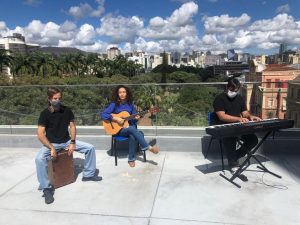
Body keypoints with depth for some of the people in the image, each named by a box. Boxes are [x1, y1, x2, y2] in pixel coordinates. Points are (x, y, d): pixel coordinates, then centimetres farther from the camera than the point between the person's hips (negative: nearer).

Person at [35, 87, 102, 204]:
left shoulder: (67, 110, -4)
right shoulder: (45, 113, -13)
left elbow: (72, 126, 2)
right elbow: (40, 134, -17)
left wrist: (72, 143, -10)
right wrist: (51, 148, -26)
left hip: (67, 141, 4)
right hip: (51, 143, -3)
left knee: (90, 147, -7)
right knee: (39, 159, -33)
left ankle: (88, 174, 10)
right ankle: (46, 188, -14)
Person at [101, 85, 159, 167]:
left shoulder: (130, 104, 6)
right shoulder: (114, 104, -5)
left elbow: (133, 120, 9)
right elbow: (103, 115, -13)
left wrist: (135, 118, -14)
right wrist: (116, 118, -21)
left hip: (130, 127, 3)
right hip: (118, 129, -3)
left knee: (133, 136, -33)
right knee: (132, 129, -35)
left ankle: (131, 159, -17)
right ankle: (149, 147, -31)